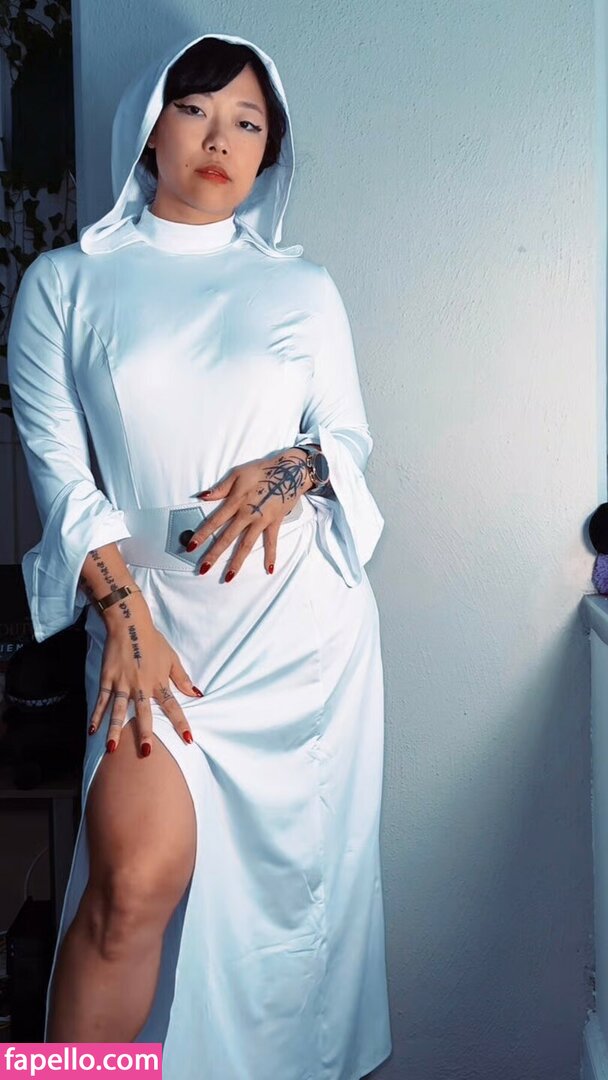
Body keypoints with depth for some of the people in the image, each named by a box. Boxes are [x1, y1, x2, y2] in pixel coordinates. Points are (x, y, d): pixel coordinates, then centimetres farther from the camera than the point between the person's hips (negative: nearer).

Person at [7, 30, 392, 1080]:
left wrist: (294, 467, -12)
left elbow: (351, 435, 13)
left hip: (302, 618, 2)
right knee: (140, 872, -16)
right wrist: (124, 613, -11)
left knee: (283, 870, 7)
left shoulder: (304, 287, 10)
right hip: (152, 613, -1)